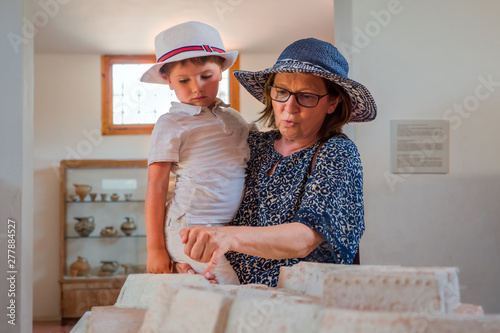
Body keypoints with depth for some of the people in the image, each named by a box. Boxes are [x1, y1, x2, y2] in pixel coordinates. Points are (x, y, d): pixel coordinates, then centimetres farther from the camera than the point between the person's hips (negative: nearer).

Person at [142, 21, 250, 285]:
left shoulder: (234, 118, 14)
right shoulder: (172, 125, -4)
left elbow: (254, 167, 30)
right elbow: (156, 188, -5)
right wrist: (155, 249, -8)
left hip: (232, 230, 6)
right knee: (238, 290, -19)